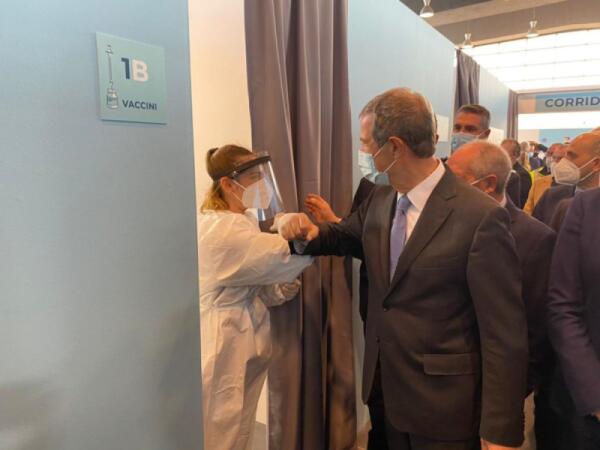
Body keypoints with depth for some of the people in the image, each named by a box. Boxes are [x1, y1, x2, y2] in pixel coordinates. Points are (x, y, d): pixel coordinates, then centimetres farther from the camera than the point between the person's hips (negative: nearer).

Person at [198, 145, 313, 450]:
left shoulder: (239, 224, 11)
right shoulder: (222, 229, -21)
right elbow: (288, 254, -23)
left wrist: (282, 289, -5)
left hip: (243, 351, 9)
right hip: (224, 354, -9)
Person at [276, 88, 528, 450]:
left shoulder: (482, 217, -22)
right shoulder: (380, 200, 0)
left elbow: (505, 335, -19)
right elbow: (345, 236, 18)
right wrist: (307, 233, -6)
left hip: (443, 403, -6)